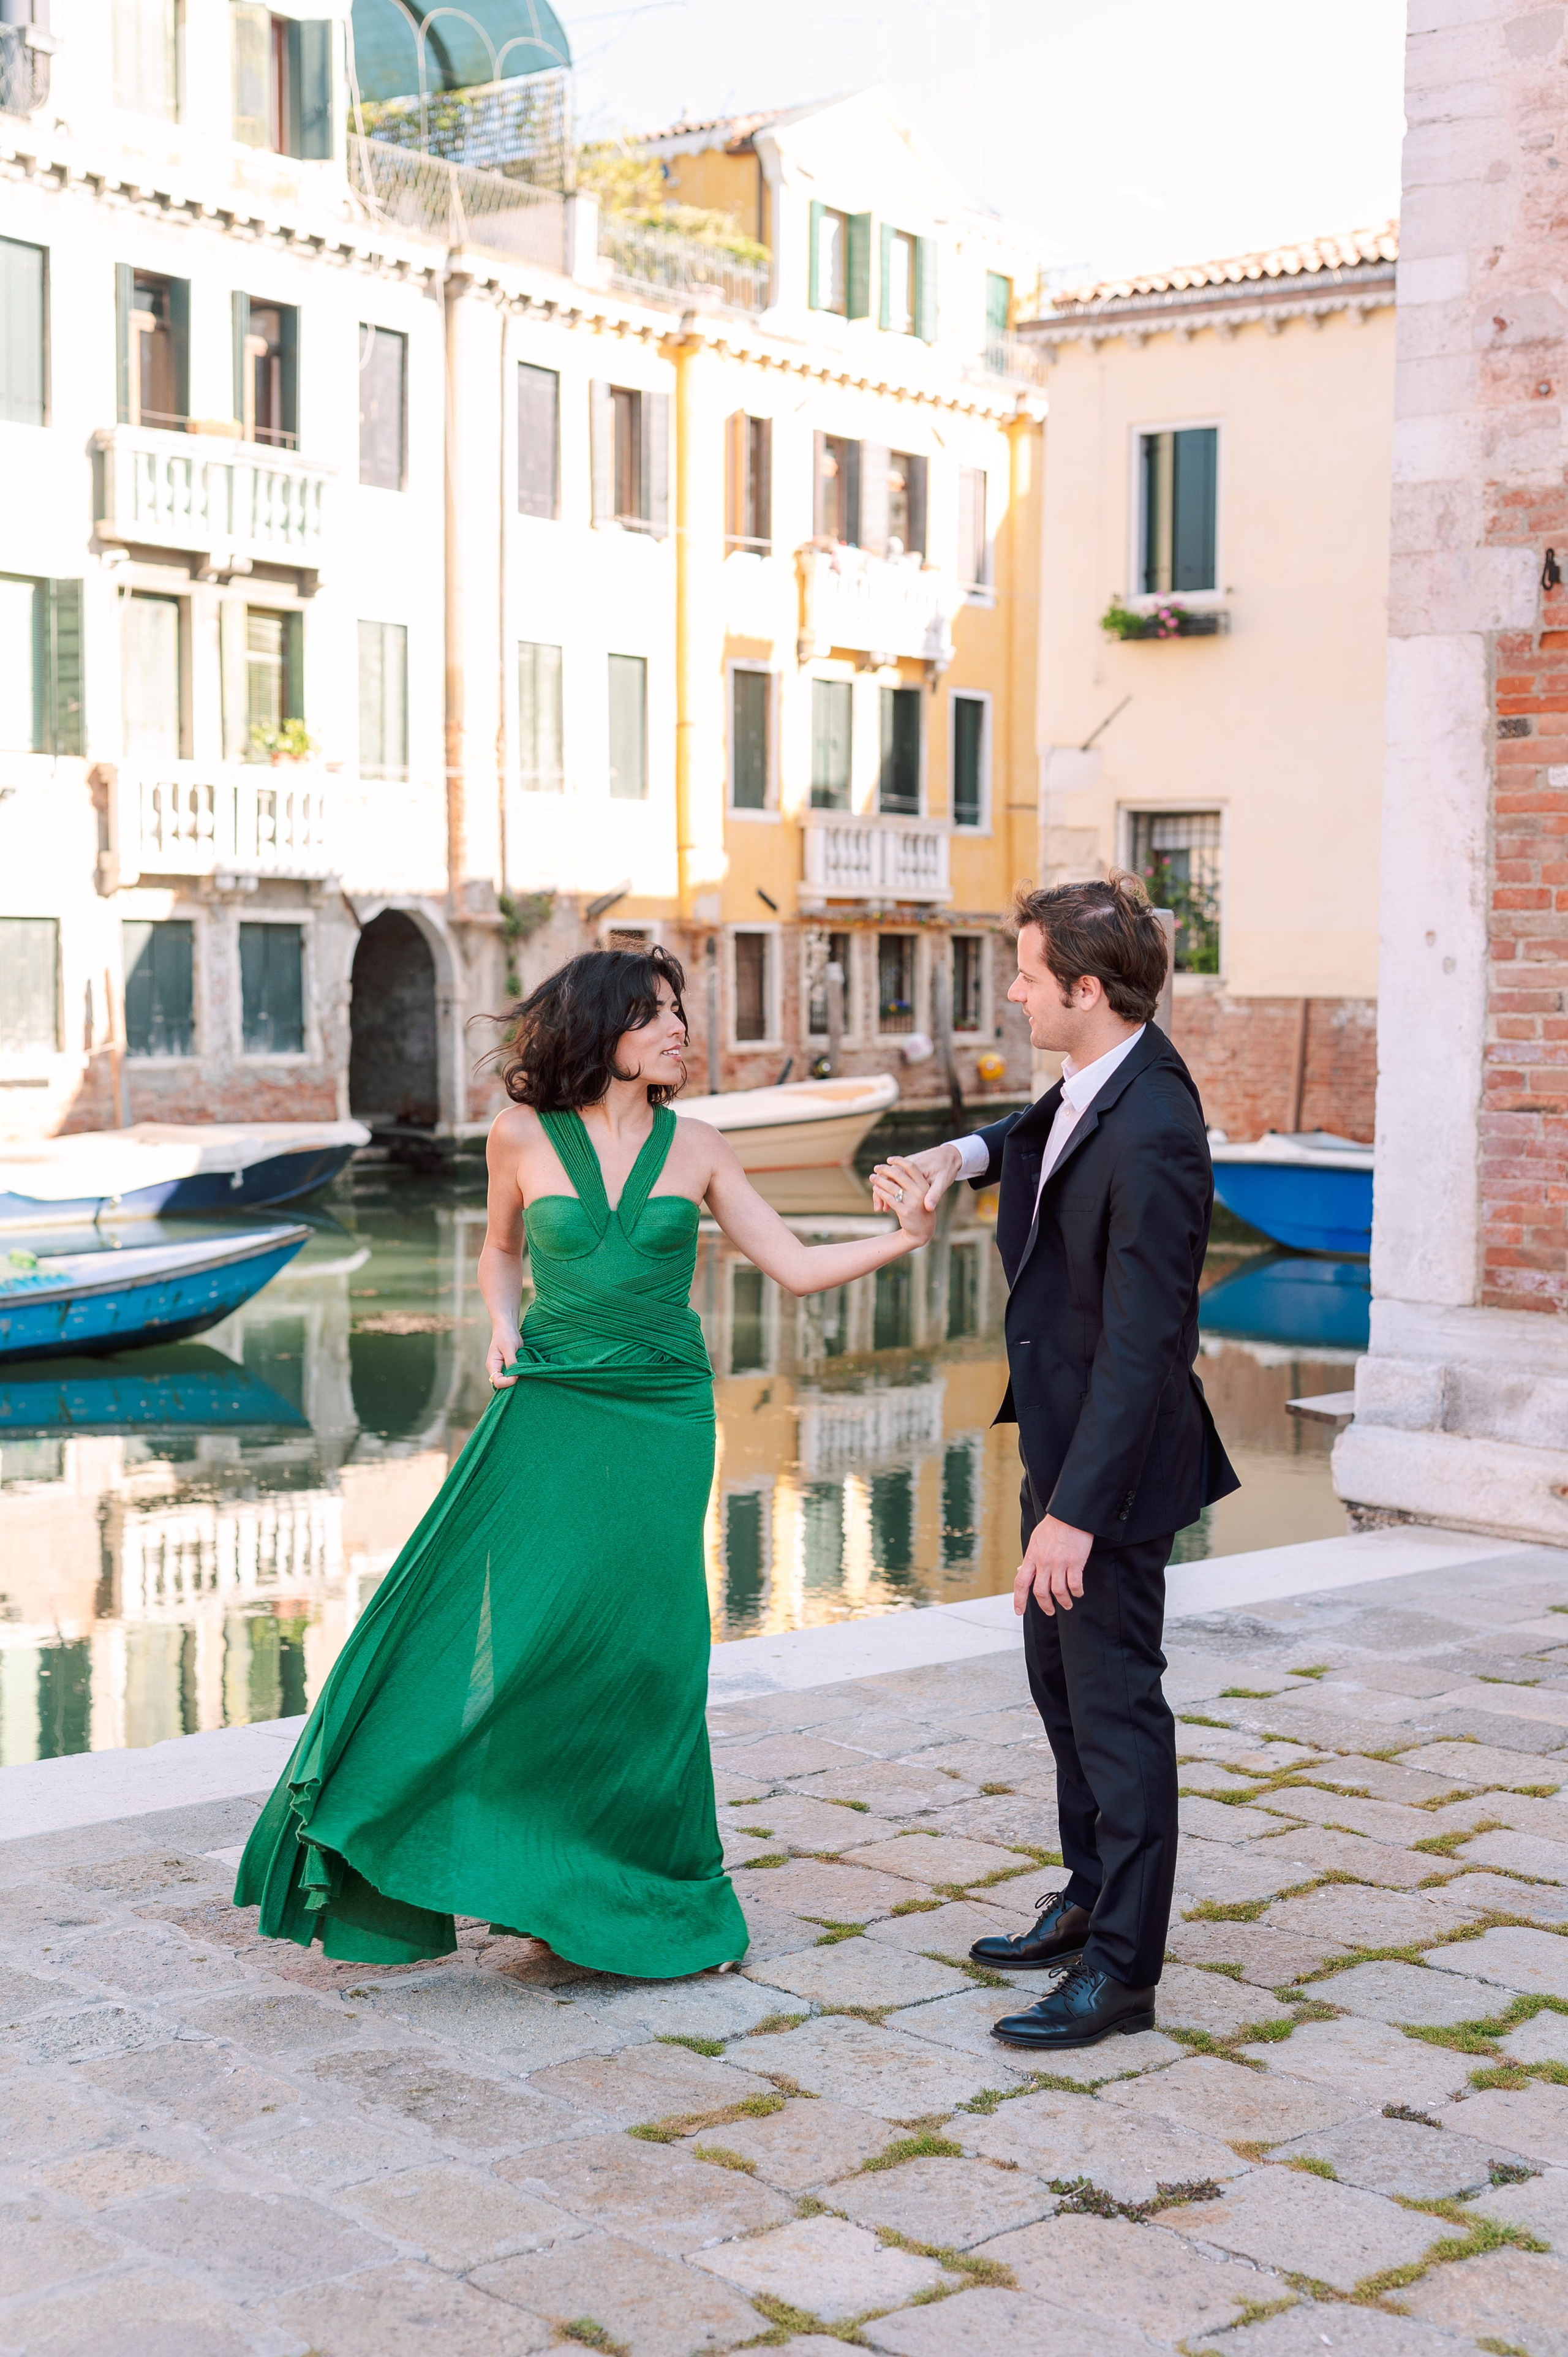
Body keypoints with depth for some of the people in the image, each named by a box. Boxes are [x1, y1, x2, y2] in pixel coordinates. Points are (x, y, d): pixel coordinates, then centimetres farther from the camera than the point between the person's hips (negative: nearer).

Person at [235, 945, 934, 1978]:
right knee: (506, 1638, -5)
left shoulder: (696, 1148, 3)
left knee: (638, 1650, 2)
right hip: (548, 1413, -1)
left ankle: (634, 1893, 18)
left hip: (662, 1425, 1)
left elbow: (796, 1266, 2)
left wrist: (902, 1237, -12)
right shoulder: (523, 1137, 0)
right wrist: (502, 1320, -2)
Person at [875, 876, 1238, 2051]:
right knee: (1062, 1678, 21)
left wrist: (1076, 1512, -28)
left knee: (1114, 1700, -1)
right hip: (1062, 1430, 10)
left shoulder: (1151, 1134, -28)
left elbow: (1140, 1345, -29)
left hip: (1112, 1456, -10)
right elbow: (1045, 1133, 27)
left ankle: (1121, 1968, 10)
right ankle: (1093, 1903, 37)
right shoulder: (1099, 1082, 1)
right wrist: (965, 1153, 6)